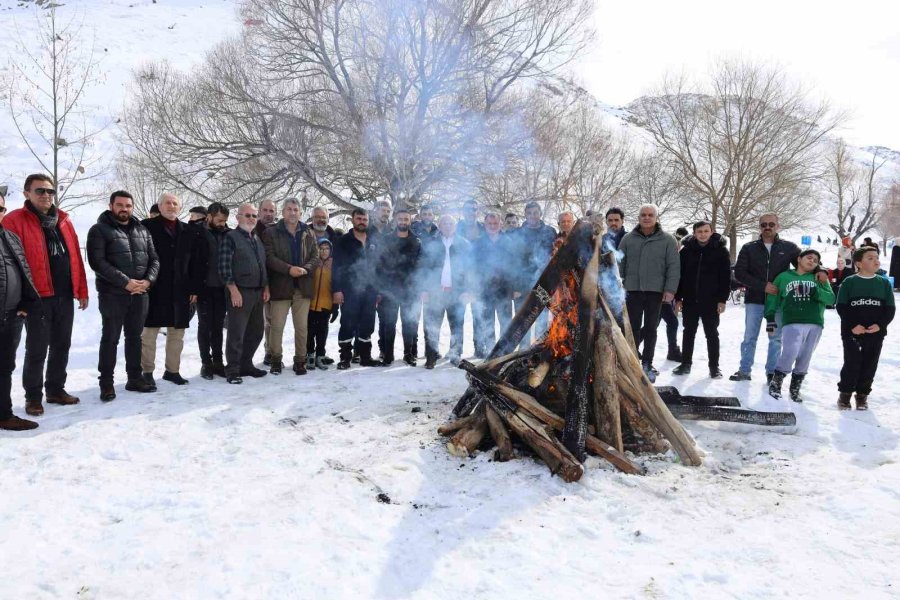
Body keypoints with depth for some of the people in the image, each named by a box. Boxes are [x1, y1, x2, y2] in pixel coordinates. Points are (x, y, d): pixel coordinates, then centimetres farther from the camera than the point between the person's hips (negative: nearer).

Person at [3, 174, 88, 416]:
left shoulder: (64, 220, 13)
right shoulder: (15, 221, -5)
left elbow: (75, 256, 13)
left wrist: (81, 290, 11)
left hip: (65, 296, 6)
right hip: (38, 297, -5)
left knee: (61, 346, 13)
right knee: (37, 349, 1)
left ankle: (56, 389, 27)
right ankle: (33, 396, 14)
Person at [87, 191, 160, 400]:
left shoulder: (142, 231, 12)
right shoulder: (99, 230, -4)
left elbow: (154, 259, 10)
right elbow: (97, 261, -15)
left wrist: (148, 280, -9)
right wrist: (125, 282, -20)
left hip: (140, 294, 5)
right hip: (113, 294, -5)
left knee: (135, 337, 13)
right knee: (110, 338, 1)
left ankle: (134, 378, 23)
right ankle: (106, 383, 9)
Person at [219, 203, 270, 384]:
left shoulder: (258, 239, 18)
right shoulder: (230, 237, -4)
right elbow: (224, 266, -11)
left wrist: (266, 287, 13)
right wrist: (233, 289, -17)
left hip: (257, 292, 7)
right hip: (239, 292, -7)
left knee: (256, 331, 12)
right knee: (236, 332, -5)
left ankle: (246, 364, 24)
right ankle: (232, 370, 3)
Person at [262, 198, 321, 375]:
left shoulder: (309, 234, 12)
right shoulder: (271, 233, 3)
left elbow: (316, 256, 7)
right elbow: (269, 257, -7)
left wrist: (305, 269, -12)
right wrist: (289, 269, -18)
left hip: (303, 286, 2)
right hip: (280, 286, -2)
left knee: (302, 326, 5)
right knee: (277, 326, 0)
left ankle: (300, 360, 15)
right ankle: (276, 360, 14)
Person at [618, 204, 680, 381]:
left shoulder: (667, 240, 2)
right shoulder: (628, 239, 6)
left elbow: (673, 267, -2)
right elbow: (619, 264, 6)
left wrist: (670, 289, -10)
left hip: (656, 291, 0)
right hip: (633, 290, 0)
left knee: (650, 328, 7)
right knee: (634, 327, 3)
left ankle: (647, 364, 16)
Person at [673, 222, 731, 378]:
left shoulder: (721, 251, -1)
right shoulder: (686, 251, 4)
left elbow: (726, 277, -2)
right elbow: (679, 275, 6)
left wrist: (722, 299, -8)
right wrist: (678, 298, 2)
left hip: (711, 301, -2)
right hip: (690, 300, 2)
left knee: (712, 334, 6)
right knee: (688, 333, 10)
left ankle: (714, 366, 14)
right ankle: (685, 363, 19)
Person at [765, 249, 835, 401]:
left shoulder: (819, 279, 15)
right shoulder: (784, 277, 12)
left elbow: (831, 298, 3)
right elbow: (772, 298, 9)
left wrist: (813, 291, -12)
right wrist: (770, 318, 1)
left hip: (815, 324, 3)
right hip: (792, 323, -3)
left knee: (805, 358, 4)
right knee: (790, 353, -19)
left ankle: (795, 388, 19)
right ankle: (775, 383, 0)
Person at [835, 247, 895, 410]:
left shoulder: (884, 283, 7)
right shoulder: (849, 282, -1)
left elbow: (890, 308, 5)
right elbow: (841, 307, -5)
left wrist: (880, 324, -11)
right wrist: (852, 325, -16)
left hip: (876, 332, 3)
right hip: (851, 331, -3)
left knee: (869, 364, 6)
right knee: (852, 363, -5)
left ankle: (862, 394, 20)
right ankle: (845, 393, 9)